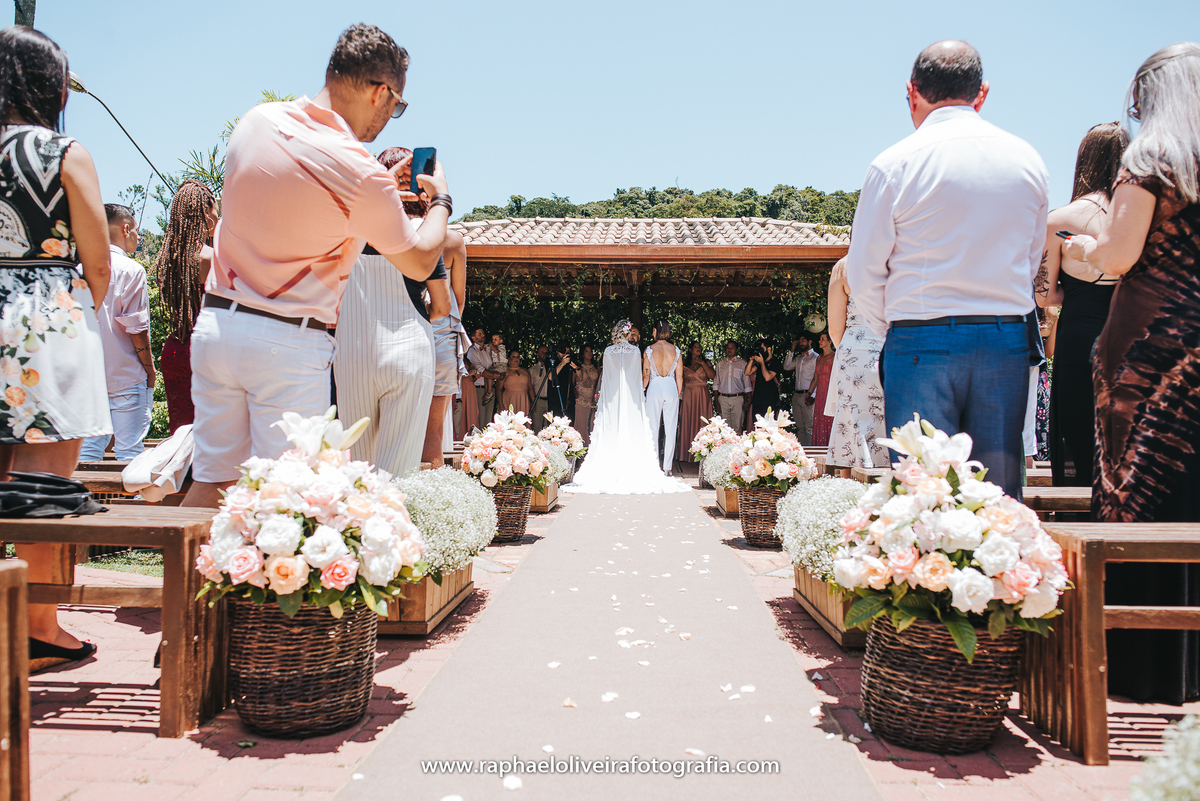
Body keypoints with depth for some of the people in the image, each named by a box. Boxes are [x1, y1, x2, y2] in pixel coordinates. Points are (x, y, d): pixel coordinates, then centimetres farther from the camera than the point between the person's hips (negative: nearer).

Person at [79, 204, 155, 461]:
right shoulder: (131, 270, -8)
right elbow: (136, 328, -11)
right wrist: (150, 369, -2)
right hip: (126, 375, -6)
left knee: (87, 450, 8)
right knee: (129, 451, -3)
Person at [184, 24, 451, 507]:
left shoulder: (257, 120, 4)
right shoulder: (359, 174, -16)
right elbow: (419, 262, -1)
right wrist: (439, 199, 17)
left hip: (216, 321, 7)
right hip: (290, 342, -7)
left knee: (212, 478, 14)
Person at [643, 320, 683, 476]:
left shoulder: (649, 350, -5)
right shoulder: (675, 350, 2)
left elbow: (646, 376, -3)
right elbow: (679, 376, 4)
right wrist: (678, 394, 14)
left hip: (655, 387, -2)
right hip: (671, 388, 2)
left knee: (653, 429, 4)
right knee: (671, 429, 6)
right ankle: (668, 467, 7)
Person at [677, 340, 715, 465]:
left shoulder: (706, 362, 8)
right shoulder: (684, 364, 8)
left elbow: (712, 375, -7)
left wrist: (702, 363, -8)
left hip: (703, 397, 0)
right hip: (688, 397, 0)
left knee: (702, 424, -2)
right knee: (688, 425, 1)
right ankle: (687, 454, 7)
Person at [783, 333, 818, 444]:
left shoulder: (815, 357, -2)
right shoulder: (798, 358, 21)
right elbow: (787, 367, 13)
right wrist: (792, 351, 10)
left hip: (808, 395, -7)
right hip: (796, 395, 7)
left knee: (809, 427, -7)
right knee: (799, 426, 9)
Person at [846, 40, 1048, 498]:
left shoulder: (894, 163, -7)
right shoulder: (1027, 160, 8)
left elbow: (863, 276, -4)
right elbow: (1031, 261, 16)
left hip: (922, 343, -4)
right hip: (1009, 340, 4)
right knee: (1001, 492, 10)